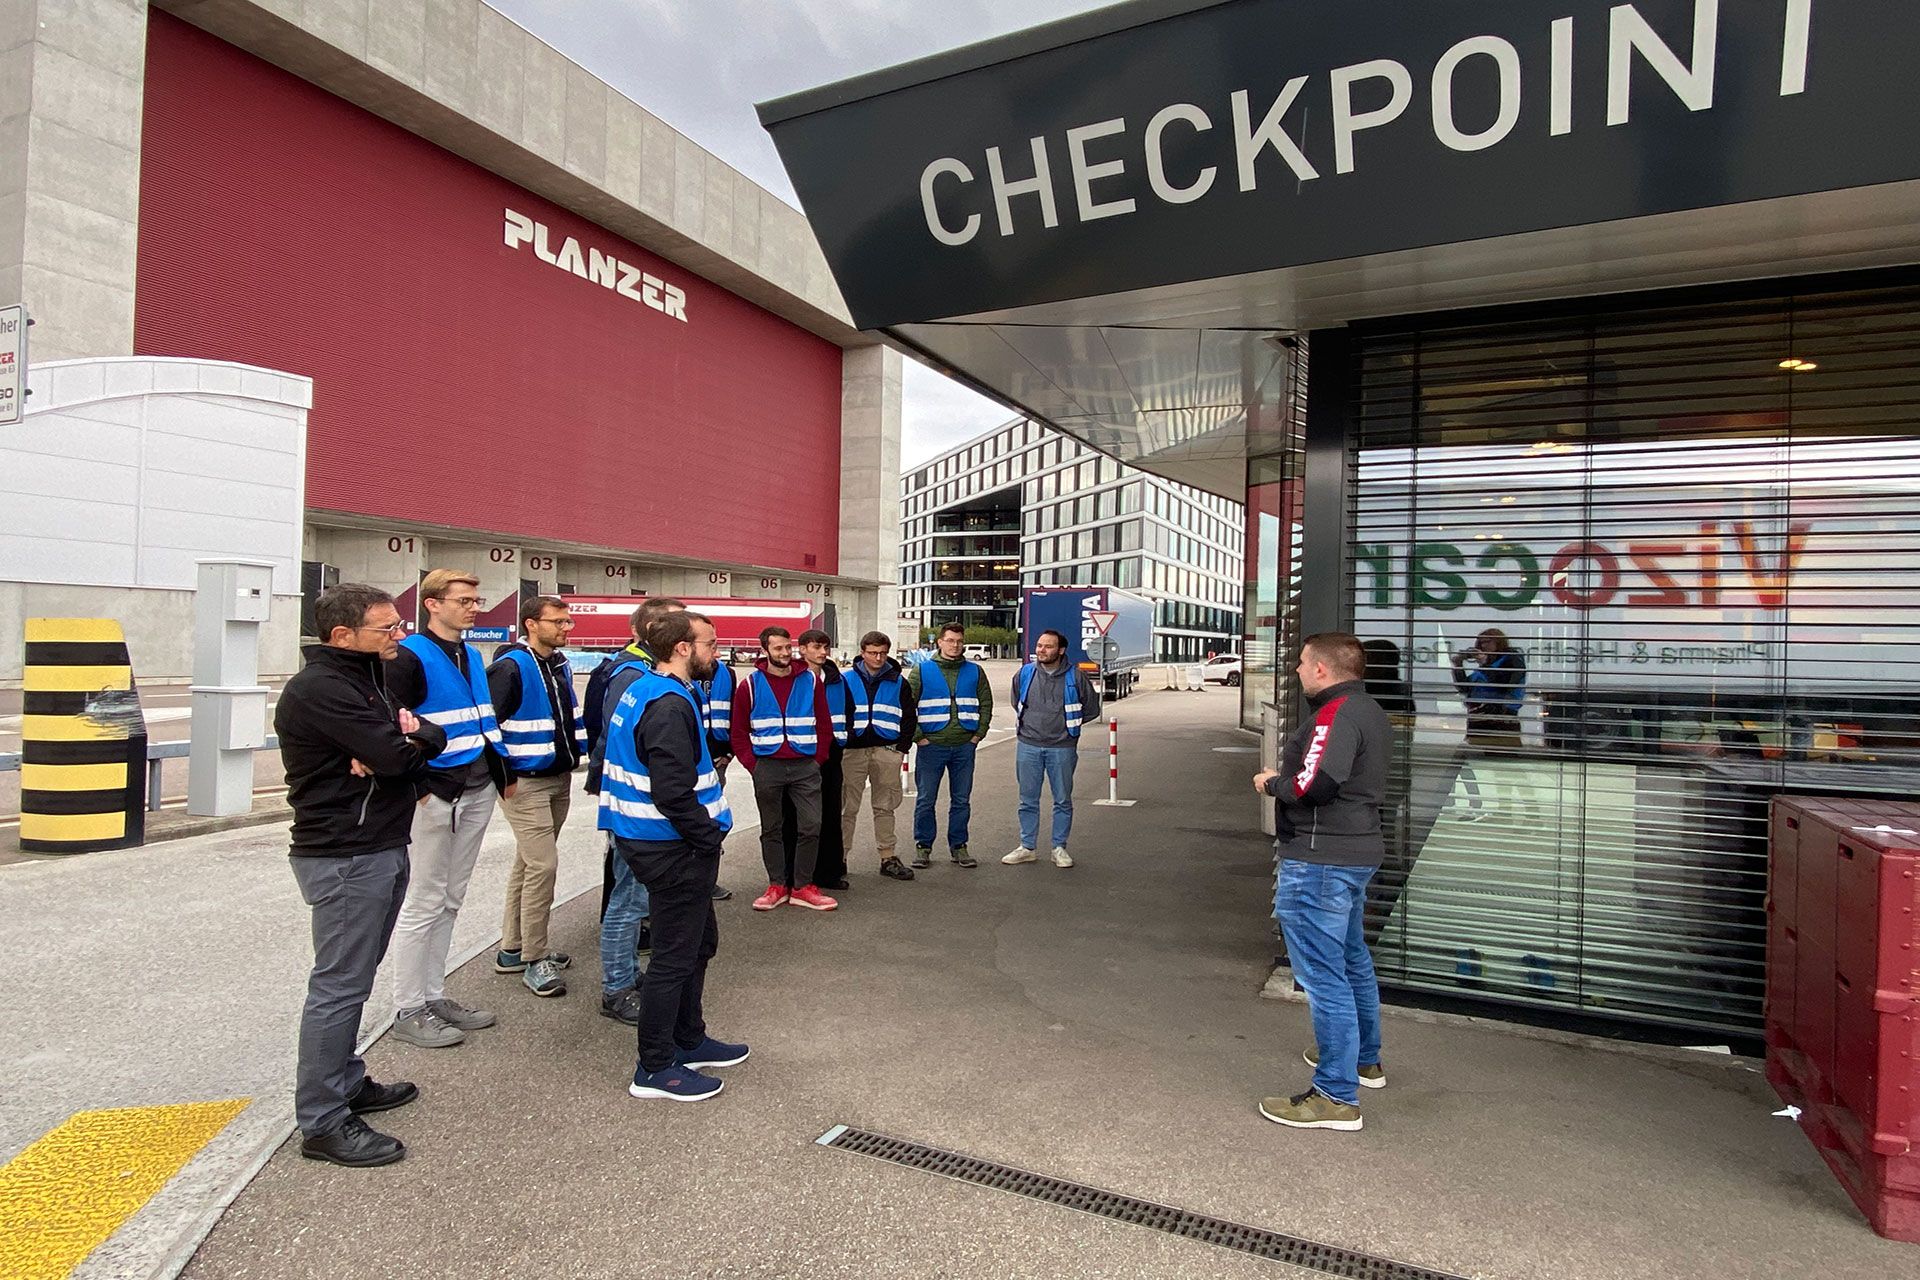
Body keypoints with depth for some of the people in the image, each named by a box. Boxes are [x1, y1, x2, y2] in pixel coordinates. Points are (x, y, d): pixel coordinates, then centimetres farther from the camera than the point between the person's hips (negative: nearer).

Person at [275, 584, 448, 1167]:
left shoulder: (366, 677, 15)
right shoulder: (321, 688, -16)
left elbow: (432, 738, 11)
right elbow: (397, 755, -25)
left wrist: (411, 737, -12)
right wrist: (413, 740, -2)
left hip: (380, 848, 10)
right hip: (346, 856, -10)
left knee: (351, 979, 19)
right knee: (339, 985, -3)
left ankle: (346, 1084, 32)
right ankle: (322, 1123, 6)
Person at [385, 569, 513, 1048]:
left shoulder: (471, 655, 14)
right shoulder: (411, 656, -11)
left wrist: (502, 772, 19)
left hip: (477, 793, 8)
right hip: (435, 796, -8)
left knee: (450, 900, 15)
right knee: (424, 903, 1)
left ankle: (433, 995, 26)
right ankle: (409, 1011, 12)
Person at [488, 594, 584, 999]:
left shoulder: (561, 664, 9)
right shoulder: (511, 668, -16)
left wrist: (577, 751, 15)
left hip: (559, 779, 9)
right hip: (525, 783, -8)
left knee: (527, 862, 16)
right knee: (543, 864, -11)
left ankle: (512, 948, 29)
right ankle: (534, 960, 2)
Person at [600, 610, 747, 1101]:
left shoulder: (642, 690, 11)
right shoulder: (670, 706, -22)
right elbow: (674, 794, -28)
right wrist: (711, 839, -15)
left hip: (656, 842, 11)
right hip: (674, 851, -11)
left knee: (699, 941, 22)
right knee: (676, 955, 2)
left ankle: (688, 1040, 37)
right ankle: (655, 1068, 16)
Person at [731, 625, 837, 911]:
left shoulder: (810, 681, 3)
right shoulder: (751, 684, 0)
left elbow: (824, 725, 7)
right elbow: (739, 731, 4)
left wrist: (818, 759, 0)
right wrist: (753, 764, -3)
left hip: (805, 767, 0)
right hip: (767, 767, 0)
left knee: (811, 826, -3)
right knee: (771, 829, 8)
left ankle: (802, 887, 10)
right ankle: (777, 885, 20)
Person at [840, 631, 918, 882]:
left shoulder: (898, 682, 8)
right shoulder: (847, 680, 3)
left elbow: (908, 717, 10)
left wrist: (901, 747, 1)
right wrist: (842, 743, -5)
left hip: (887, 751, 2)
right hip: (853, 751, -1)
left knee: (885, 807, 8)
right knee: (847, 807, 3)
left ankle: (888, 857, 14)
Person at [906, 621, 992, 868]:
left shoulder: (974, 671, 8)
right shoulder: (922, 671, 1)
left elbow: (986, 704, 13)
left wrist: (978, 734, 4)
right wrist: (918, 737, -6)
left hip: (964, 746, 2)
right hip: (931, 745, -2)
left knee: (961, 800, 8)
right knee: (926, 800, 3)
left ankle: (958, 847, 19)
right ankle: (923, 846, 15)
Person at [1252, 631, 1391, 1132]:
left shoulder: (1338, 715, -20)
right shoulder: (1368, 711, 13)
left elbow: (1315, 784, -31)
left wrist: (1272, 782, -13)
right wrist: (1285, 778, 8)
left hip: (1321, 861, -11)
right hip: (1356, 852, 11)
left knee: (1323, 974, -5)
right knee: (1352, 960, 25)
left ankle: (1337, 1096, 2)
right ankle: (1364, 1058, 42)